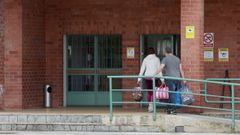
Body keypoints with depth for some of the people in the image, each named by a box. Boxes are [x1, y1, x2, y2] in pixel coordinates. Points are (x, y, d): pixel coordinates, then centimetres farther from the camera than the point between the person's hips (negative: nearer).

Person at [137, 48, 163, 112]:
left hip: (147, 77, 2)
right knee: (153, 92, 2)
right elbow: (159, 69, -3)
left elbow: (142, 70, 4)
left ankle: (149, 106, 12)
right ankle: (151, 105, -15)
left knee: (149, 92, 13)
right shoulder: (156, 59, 1)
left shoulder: (145, 59, 5)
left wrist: (139, 79, 6)